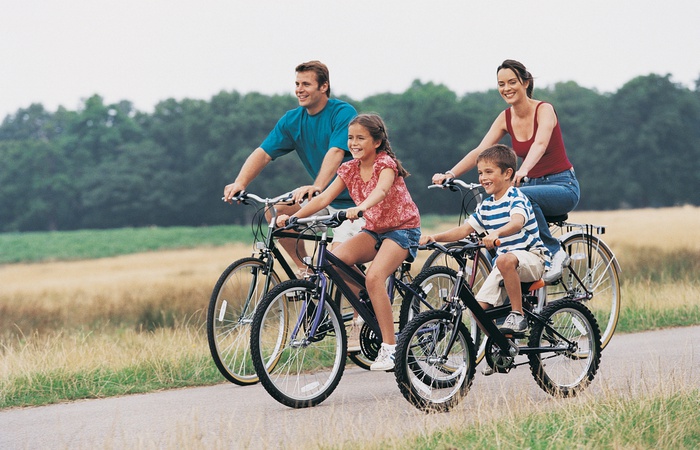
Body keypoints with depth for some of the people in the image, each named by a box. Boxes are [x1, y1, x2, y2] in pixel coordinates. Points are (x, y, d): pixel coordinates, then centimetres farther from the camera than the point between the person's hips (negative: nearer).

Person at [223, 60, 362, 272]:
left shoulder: (343, 112, -16)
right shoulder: (292, 120, 1)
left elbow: (335, 153, -32)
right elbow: (263, 153, -8)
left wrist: (317, 187, -48)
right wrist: (240, 183, -25)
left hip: (353, 200, -6)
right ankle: (304, 269, 1)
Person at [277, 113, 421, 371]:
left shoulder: (386, 164, -15)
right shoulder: (350, 170, 2)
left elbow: (381, 190, -38)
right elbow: (324, 198, -7)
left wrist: (360, 208, -58)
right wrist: (293, 216, -21)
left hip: (403, 229, -6)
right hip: (374, 230, 6)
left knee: (374, 277, -30)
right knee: (334, 260, -21)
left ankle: (389, 348, -25)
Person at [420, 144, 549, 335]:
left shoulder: (516, 198, -13)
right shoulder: (486, 206, 10)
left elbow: (517, 222, -34)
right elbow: (464, 229, 8)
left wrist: (496, 233, -55)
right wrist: (435, 237, -9)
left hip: (532, 258, -7)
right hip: (503, 266, 7)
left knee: (505, 260, -41)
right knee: (479, 307, -8)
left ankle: (518, 316, -28)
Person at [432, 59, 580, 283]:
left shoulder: (544, 110, -15)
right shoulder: (505, 118, 2)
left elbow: (540, 144, -35)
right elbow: (480, 151, -7)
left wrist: (523, 171, -55)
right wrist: (450, 174, -23)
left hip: (563, 186, -5)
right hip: (533, 184, 5)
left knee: (524, 196, -37)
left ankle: (555, 252, -21)